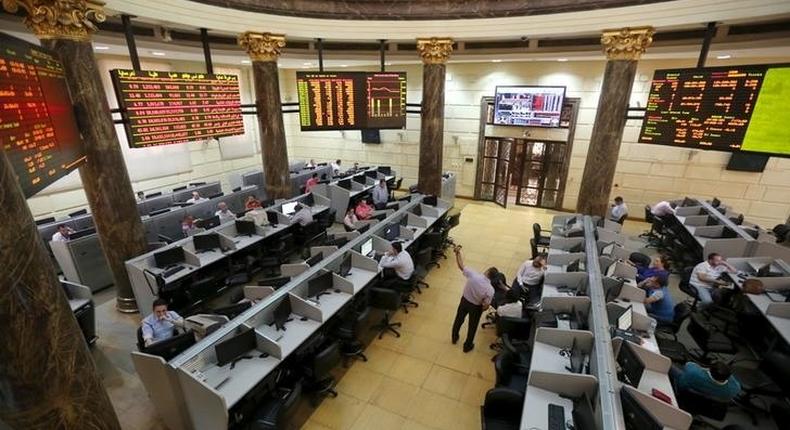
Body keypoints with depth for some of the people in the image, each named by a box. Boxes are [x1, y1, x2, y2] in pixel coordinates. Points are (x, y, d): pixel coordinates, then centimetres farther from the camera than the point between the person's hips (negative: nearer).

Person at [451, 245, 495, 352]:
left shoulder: (473, 274, -29)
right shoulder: (490, 290, -30)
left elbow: (461, 266, -16)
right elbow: (485, 306, -21)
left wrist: (458, 253, -6)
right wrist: (482, 309, 3)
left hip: (464, 300, 3)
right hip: (476, 307, -3)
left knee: (458, 319, 28)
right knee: (472, 326, 24)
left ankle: (454, 338, 53)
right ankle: (467, 346, 46)